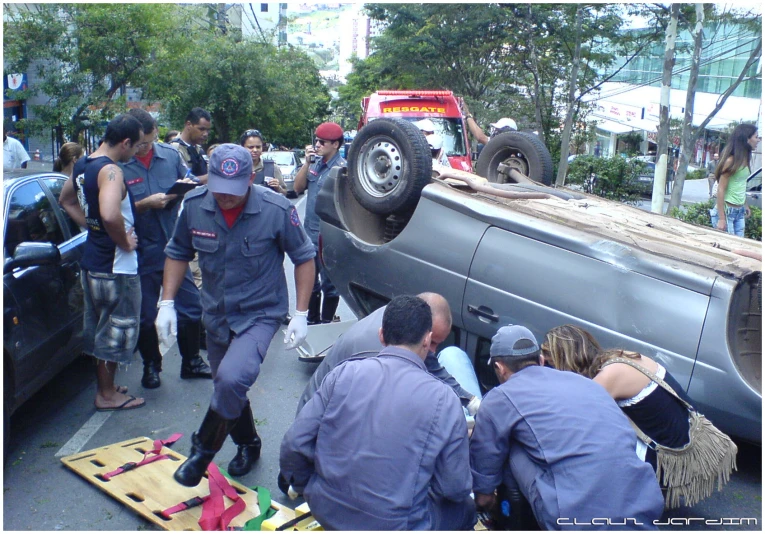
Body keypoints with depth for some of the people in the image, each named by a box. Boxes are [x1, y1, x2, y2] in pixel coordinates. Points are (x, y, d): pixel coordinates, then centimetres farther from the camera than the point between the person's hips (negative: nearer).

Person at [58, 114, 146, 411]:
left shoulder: (82, 165, 8)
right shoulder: (111, 171, -22)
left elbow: (66, 200, 24)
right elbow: (110, 215, -38)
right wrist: (125, 242, -21)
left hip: (92, 261, 10)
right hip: (116, 266, -9)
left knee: (98, 327, 20)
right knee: (117, 330, 5)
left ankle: (104, 386, 34)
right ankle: (108, 395, 16)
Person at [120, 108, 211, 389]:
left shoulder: (170, 154, 1)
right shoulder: (118, 165, -9)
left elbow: (188, 183, 13)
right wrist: (145, 204, -23)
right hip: (142, 251, -3)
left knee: (190, 308, 9)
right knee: (146, 316, 10)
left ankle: (191, 361, 28)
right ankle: (151, 366, 30)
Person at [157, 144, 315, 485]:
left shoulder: (277, 210, -19)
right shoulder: (194, 206, -10)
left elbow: (304, 258, -7)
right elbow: (178, 253, 6)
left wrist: (301, 315, -10)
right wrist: (167, 303, -1)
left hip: (260, 313, -4)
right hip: (216, 315, 5)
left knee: (232, 378, -26)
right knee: (227, 387, 16)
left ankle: (203, 452, -1)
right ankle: (248, 444, 44)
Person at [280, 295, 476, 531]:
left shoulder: (344, 372, -10)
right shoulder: (444, 400, -15)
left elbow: (293, 446, -7)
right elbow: (455, 489, -8)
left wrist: (306, 488, 12)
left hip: (326, 512, 2)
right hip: (394, 525, -2)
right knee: (466, 508, 24)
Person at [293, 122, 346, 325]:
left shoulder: (341, 168, -14)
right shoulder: (315, 163, 7)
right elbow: (297, 188, 5)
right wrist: (307, 162, -6)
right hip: (310, 232, 8)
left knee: (329, 282, 6)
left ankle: (326, 323, 20)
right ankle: (312, 319, 35)